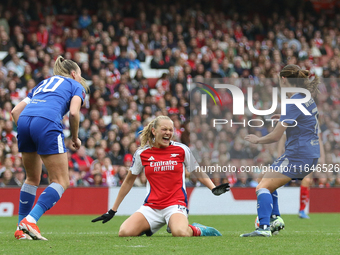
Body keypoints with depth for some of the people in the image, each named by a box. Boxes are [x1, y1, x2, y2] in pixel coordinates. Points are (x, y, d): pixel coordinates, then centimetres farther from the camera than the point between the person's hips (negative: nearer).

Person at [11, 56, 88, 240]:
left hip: (24, 121, 6)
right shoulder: (76, 86, 21)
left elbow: (15, 111, 25)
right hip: (47, 122, -6)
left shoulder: (43, 83, 35)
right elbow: (74, 112, 1)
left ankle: (21, 229, 16)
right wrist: (75, 138, 15)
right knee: (61, 182, -1)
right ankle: (29, 220, -18)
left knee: (32, 179, 22)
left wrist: (25, 133, 27)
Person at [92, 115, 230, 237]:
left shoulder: (181, 150, 3)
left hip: (175, 205, -3)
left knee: (180, 233, -37)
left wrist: (213, 188, -1)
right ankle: (147, 228, 13)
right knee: (124, 232, -21)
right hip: (151, 207, 3)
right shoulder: (142, 154, 5)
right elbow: (128, 181, 16)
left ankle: (196, 230, -1)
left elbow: (198, 172, 17)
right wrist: (112, 210, 16)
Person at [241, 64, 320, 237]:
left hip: (298, 155, -10)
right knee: (268, 183, 23)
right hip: (310, 154, 10)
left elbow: (276, 136, -15)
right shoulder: (307, 99, 11)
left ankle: (264, 228, -26)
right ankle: (274, 219, 16)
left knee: (263, 186, -15)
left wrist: (257, 140, 1)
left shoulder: (293, 103, -17)